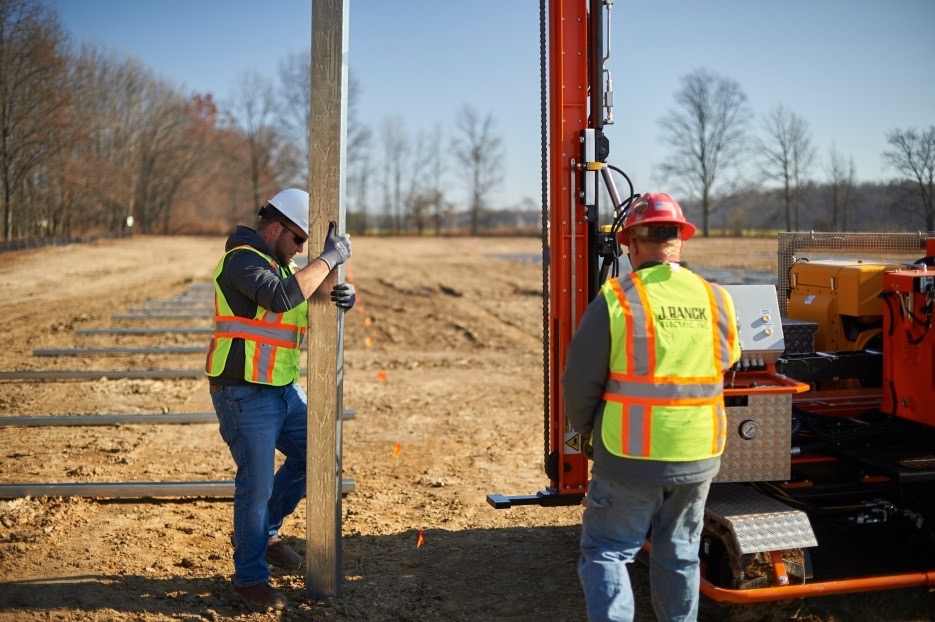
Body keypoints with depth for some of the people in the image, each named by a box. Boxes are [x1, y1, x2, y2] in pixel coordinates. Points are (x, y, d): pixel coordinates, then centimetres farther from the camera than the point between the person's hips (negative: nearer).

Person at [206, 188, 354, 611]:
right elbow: (283, 296, -33)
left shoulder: (280, 264, 14)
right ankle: (249, 576, 14)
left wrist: (345, 294, -13)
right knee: (256, 484, -3)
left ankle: (262, 531, 32)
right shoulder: (242, 260, -16)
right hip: (243, 395, -9)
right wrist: (329, 257, -25)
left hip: (282, 390, 9)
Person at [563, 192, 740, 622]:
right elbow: (726, 368, 11)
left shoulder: (614, 301, -15)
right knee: (679, 555, 20)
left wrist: (585, 429, 10)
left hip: (631, 458, -4)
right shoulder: (716, 301, -1)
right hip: (698, 457, 4)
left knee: (606, 552, 8)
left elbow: (581, 381, -9)